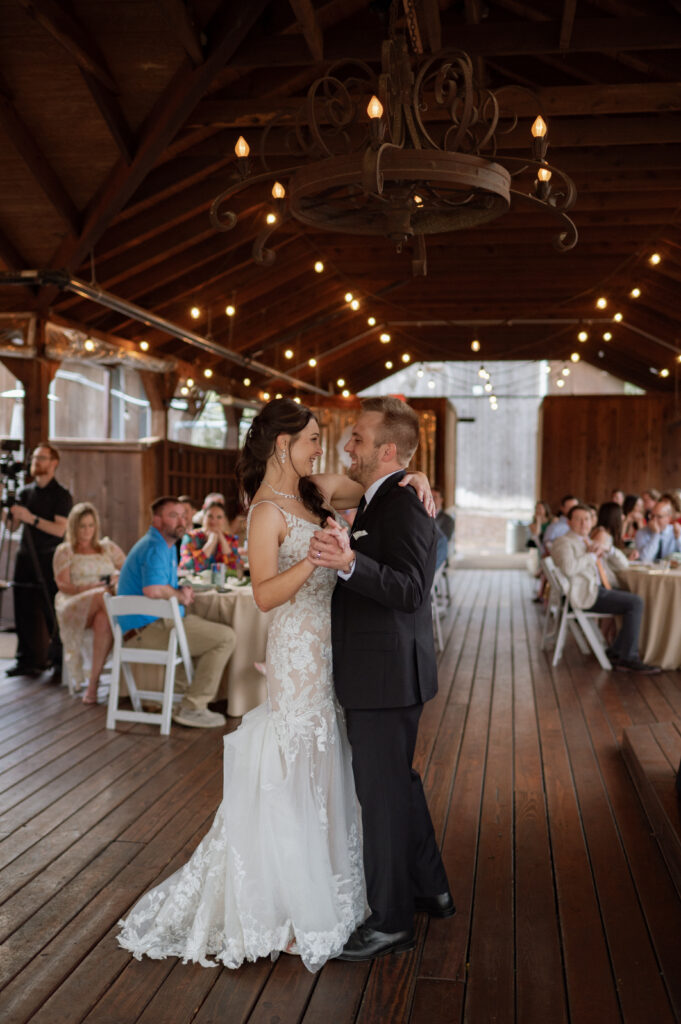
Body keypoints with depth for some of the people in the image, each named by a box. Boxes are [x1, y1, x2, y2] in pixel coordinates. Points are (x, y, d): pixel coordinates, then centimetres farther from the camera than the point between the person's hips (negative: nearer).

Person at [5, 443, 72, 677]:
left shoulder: (61, 495, -3)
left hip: (49, 561, -6)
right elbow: (12, 523, 11)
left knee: (52, 614, -6)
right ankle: (27, 661, 9)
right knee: (25, 613, 4)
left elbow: (60, 529, -13)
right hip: (25, 559, 6)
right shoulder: (25, 492, 15)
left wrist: (32, 518, -19)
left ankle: (60, 661, 1)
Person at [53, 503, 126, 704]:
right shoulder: (64, 551, 14)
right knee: (104, 597, -37)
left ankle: (93, 684, -39)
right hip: (75, 607, -2)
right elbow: (63, 585, 0)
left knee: (104, 620, -38)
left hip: (107, 605, 2)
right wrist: (91, 589, -18)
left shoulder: (108, 547, 21)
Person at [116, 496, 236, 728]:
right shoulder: (155, 548, -17)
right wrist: (179, 595, -14)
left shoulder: (167, 546, 17)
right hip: (147, 628, -11)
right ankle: (192, 708, -14)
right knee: (226, 637, -16)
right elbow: (153, 589, -34)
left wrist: (182, 593, 8)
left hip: (154, 622, 11)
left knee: (218, 629, 24)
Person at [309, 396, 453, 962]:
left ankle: (390, 920, 16)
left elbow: (410, 589, -32)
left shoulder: (403, 506, -19)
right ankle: (430, 888, 38)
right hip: (382, 672, 11)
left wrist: (349, 561, -45)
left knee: (383, 791, 1)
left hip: (387, 675, -11)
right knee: (398, 781, 21)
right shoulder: (382, 502, 13)